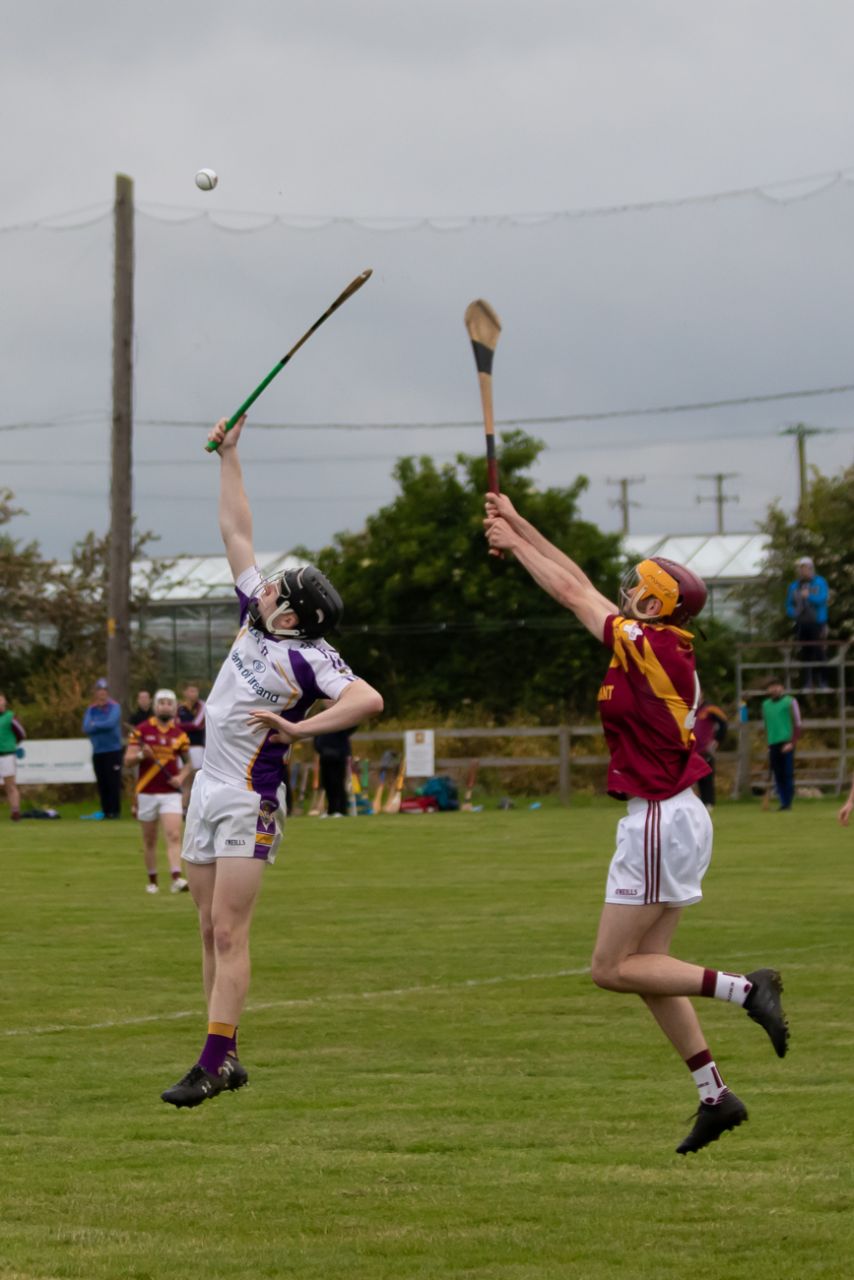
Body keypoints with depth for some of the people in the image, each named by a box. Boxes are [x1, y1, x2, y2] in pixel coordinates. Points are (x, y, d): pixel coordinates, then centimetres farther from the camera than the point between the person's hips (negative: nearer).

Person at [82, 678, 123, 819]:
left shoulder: (114, 707, -2)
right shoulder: (91, 709, 9)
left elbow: (111, 723, -17)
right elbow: (86, 728, -2)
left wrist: (95, 725, -4)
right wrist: (102, 726, -12)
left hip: (113, 750, -4)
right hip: (97, 752, 4)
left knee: (113, 781, -7)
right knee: (102, 783, 5)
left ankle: (115, 811, -4)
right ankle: (105, 810, 9)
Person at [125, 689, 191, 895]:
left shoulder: (179, 734, 6)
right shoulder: (141, 730, 1)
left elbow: (187, 762, 18)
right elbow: (127, 761, -1)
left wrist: (181, 776, -2)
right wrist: (141, 755, -21)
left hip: (170, 792, 0)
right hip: (147, 792, 0)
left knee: (174, 836, -15)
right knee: (149, 840, 7)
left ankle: (177, 879, -24)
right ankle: (152, 881, 19)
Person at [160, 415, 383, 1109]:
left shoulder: (309, 658, -15)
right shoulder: (256, 620, 6)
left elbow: (369, 698, -30)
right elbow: (237, 532, 13)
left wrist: (296, 728, -28)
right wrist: (229, 456, 14)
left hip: (249, 802, -8)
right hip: (209, 788, 8)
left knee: (229, 933, -12)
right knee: (211, 932, 8)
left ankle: (213, 1065, -15)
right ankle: (227, 1057, 13)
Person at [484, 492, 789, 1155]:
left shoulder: (645, 646, -15)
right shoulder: (668, 648, 8)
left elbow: (572, 591, -5)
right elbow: (583, 585, 15)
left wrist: (514, 544, 9)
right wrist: (518, 524, 19)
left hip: (658, 820, -9)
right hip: (677, 814, 9)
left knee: (612, 968, -3)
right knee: (646, 965, 12)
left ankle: (744, 988, -11)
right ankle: (715, 1095, 10)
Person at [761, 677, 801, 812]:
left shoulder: (790, 702, 0)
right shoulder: (765, 704, 16)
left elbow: (797, 725, -3)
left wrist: (791, 743, -12)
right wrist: (768, 743, 15)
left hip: (786, 744, -5)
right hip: (772, 745, 5)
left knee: (788, 774, -7)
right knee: (778, 776, 2)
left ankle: (788, 803, -3)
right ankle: (783, 802, 6)